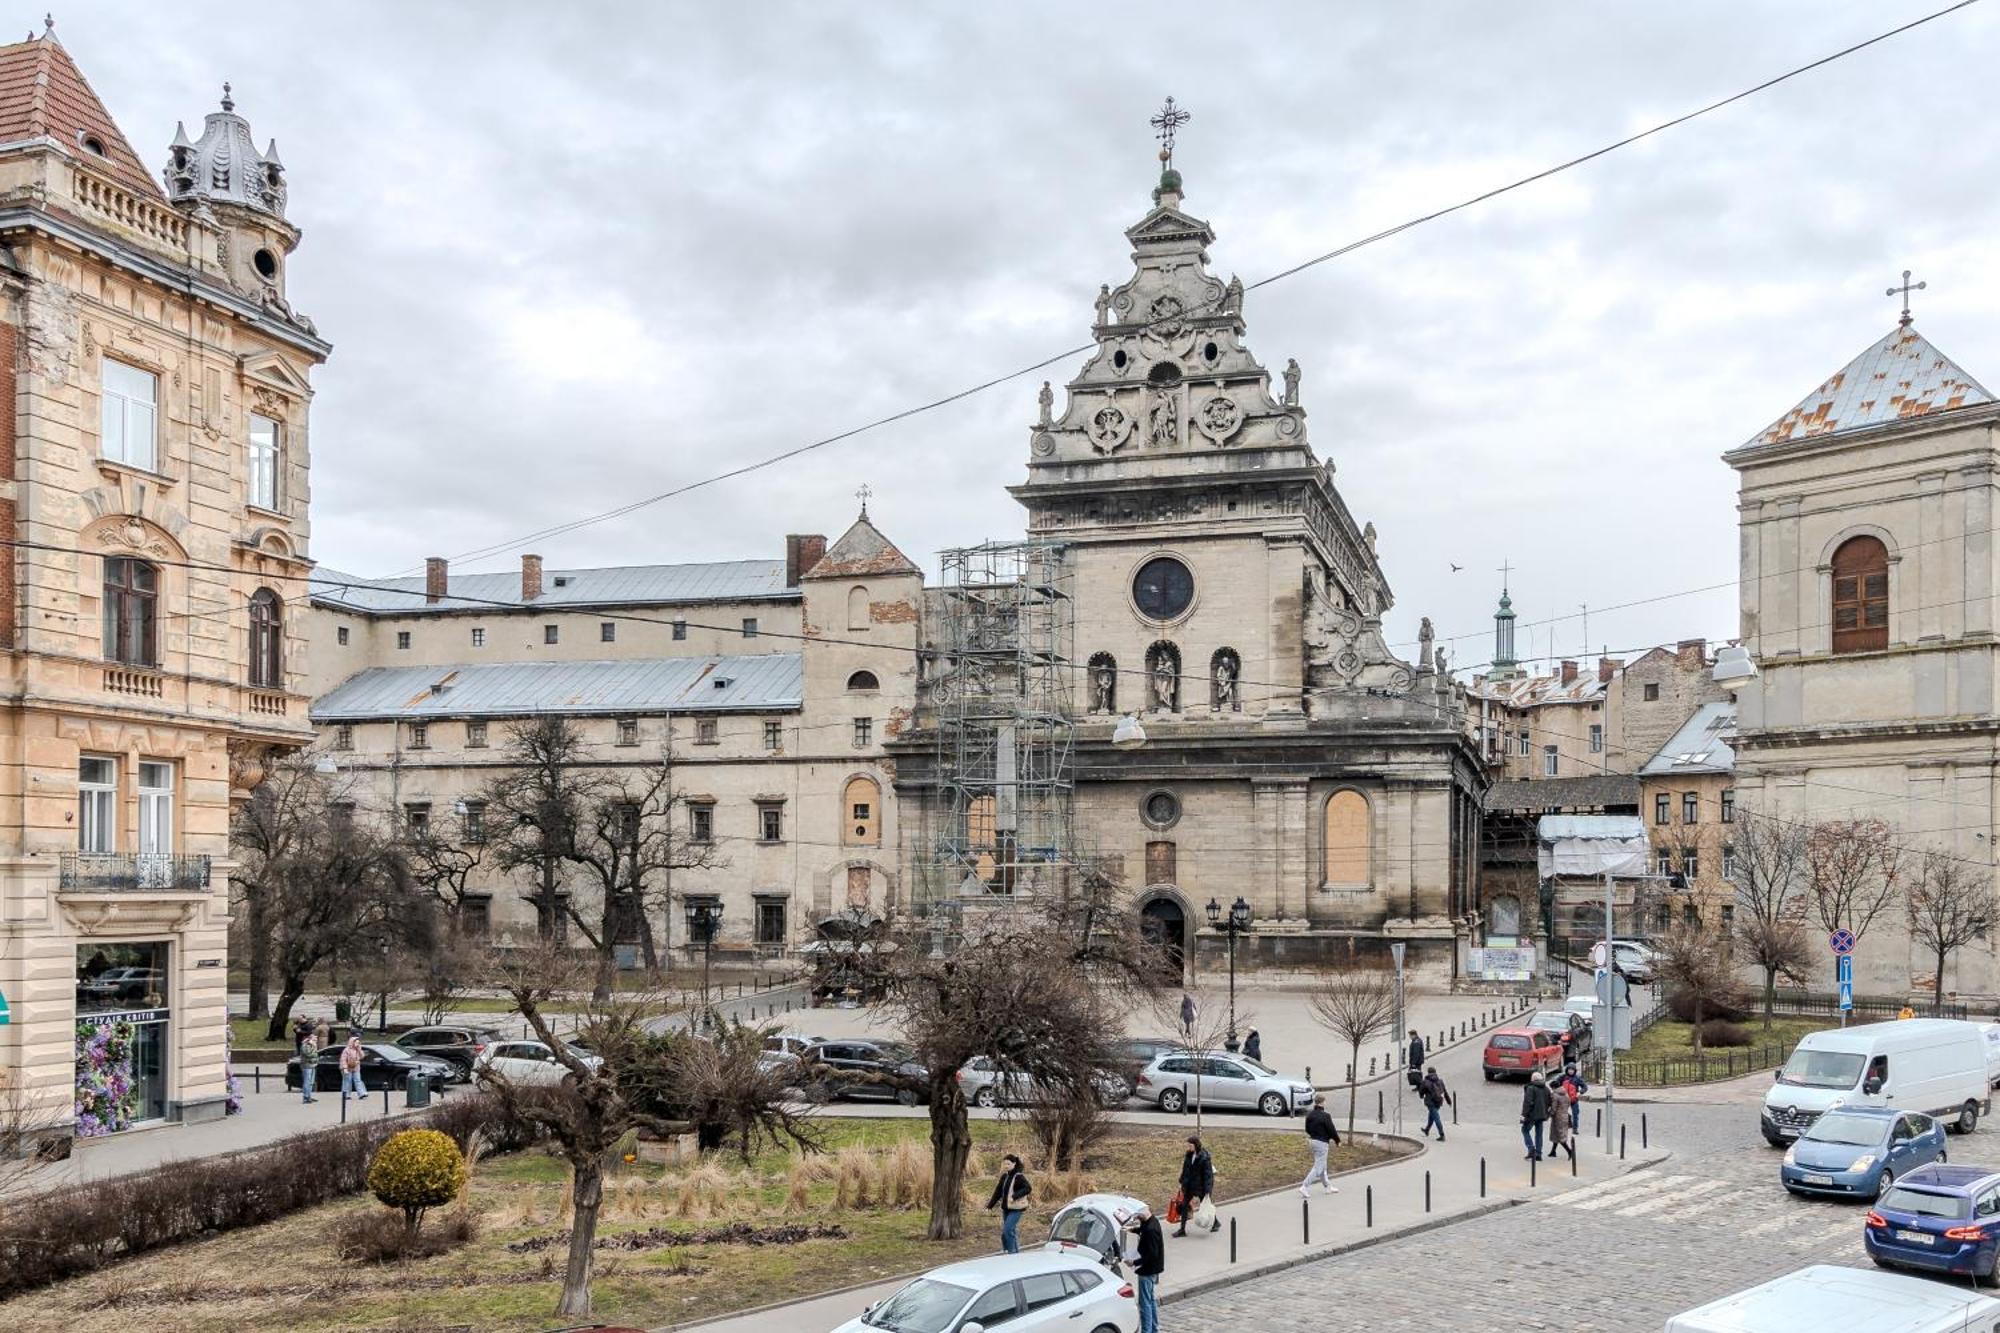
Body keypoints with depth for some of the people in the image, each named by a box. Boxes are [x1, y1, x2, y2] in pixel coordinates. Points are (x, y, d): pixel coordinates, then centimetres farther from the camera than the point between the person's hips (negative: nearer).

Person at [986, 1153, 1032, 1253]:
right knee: (1004, 1231, 8)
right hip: (1005, 1208, 7)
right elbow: (998, 1191, 15)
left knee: (1008, 1230, -15)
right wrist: (990, 1205, 14)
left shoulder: (1019, 1176, -11)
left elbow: (1028, 1188, -23)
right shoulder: (1004, 1176, 9)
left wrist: (1014, 1196, -29)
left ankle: (1012, 1252, -6)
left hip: (1016, 1208, -7)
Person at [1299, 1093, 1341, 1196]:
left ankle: (1328, 1186, 30)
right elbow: (1332, 1130, -13)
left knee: (1322, 1166, 20)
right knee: (1318, 1167, -1)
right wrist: (1337, 1140, 3)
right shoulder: (1325, 1116, -20)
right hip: (1321, 1143, -8)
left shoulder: (1309, 1115, 3)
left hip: (1313, 1141, 8)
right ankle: (1304, 1187, -6)